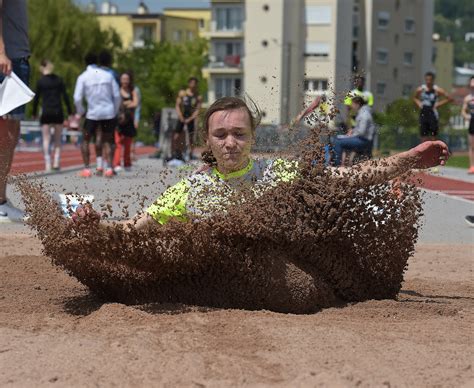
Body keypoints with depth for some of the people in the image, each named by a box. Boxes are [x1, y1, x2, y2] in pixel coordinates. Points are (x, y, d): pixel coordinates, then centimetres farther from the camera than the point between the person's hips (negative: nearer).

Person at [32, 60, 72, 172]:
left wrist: (34, 113, 10)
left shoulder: (40, 81, -2)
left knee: (46, 139, 0)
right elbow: (65, 96, 1)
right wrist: (69, 112, 5)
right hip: (58, 112, 2)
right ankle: (56, 162, 1)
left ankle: (47, 164, -10)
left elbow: (36, 99, 0)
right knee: (58, 139, 11)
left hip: (46, 113, -2)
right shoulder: (59, 80, 4)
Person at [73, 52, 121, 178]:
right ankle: (109, 168, -3)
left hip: (93, 113, -2)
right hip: (109, 112, 2)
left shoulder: (83, 77, -3)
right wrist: (115, 112, 15)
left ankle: (86, 169, 4)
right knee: (107, 142, 12)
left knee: (86, 141, 12)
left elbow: (77, 98, -8)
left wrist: (81, 112, 8)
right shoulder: (108, 75, 5)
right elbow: (117, 95, 4)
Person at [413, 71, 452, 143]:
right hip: (423, 114, 3)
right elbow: (415, 97, 24)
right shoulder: (420, 89, 3)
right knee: (423, 137, 3)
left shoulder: (437, 90, -7)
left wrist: (439, 104, -10)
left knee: (433, 137, -1)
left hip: (433, 115, -3)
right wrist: (419, 103, 5)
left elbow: (450, 99, -5)